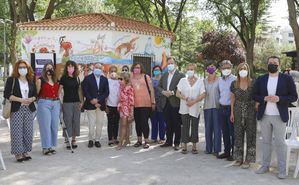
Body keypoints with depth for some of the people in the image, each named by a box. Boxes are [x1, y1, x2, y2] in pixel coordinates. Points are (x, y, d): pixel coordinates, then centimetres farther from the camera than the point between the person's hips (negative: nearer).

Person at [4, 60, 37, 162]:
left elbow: (35, 94, 15)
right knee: (17, 131, -6)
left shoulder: (31, 81, 14)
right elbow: (7, 94, -7)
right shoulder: (11, 80, 1)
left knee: (28, 131, 4)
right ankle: (18, 153, 0)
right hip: (16, 109, -4)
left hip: (28, 109, 4)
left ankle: (26, 151, 15)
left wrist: (31, 99, -8)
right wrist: (20, 100, -15)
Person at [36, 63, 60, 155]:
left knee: (54, 126, 4)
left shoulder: (56, 81, 15)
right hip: (44, 103, -5)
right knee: (46, 125, -4)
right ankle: (45, 147, 3)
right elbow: (37, 92, -3)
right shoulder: (41, 80, 0)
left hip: (56, 104, 5)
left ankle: (52, 146, 15)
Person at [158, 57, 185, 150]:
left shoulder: (181, 75, -3)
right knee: (168, 124, 12)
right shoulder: (164, 76, 17)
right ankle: (169, 141, 21)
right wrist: (163, 91, -4)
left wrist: (173, 92, -18)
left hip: (175, 103, -5)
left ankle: (177, 143, 7)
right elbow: (159, 86, 15)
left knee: (177, 124, 1)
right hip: (166, 103, 5)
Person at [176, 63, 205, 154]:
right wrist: (186, 99, -14)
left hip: (195, 108, 0)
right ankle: (184, 146, 8)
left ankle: (194, 146, 13)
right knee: (185, 127, 1)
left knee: (195, 127, 4)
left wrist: (194, 101, -17)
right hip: (184, 108, 0)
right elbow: (177, 94, 2)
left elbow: (202, 95, -3)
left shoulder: (200, 81, 4)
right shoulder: (182, 80, 7)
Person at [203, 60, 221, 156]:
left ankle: (216, 149, 4)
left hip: (216, 106, -3)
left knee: (217, 127, -2)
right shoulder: (204, 81, 11)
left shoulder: (219, 80, 0)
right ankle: (208, 148, 16)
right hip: (207, 106, 4)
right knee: (208, 128, 7)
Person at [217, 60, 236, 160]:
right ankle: (226, 151, 22)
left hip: (231, 108, -6)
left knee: (232, 132, -1)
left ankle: (234, 153, 7)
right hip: (222, 108, 6)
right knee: (225, 132, 12)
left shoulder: (235, 79, -7)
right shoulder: (220, 80, 12)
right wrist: (220, 104, 14)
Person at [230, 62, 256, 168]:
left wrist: (257, 111, -8)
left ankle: (248, 160, 7)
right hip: (238, 111, 3)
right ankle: (239, 158, 17)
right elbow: (232, 99, 10)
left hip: (250, 111, -2)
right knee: (238, 134, 6)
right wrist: (232, 113, 5)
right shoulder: (234, 84, 4)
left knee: (250, 135, -1)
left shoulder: (253, 83, -3)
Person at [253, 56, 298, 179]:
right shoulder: (260, 79, 8)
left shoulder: (287, 79, 1)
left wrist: (279, 99, -17)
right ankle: (265, 166, 20)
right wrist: (264, 98, -11)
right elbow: (254, 95, 9)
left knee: (280, 143, -1)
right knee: (266, 142, 11)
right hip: (264, 116, 3)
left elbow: (294, 96, -1)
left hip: (279, 116, -3)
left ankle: (282, 170, 7)